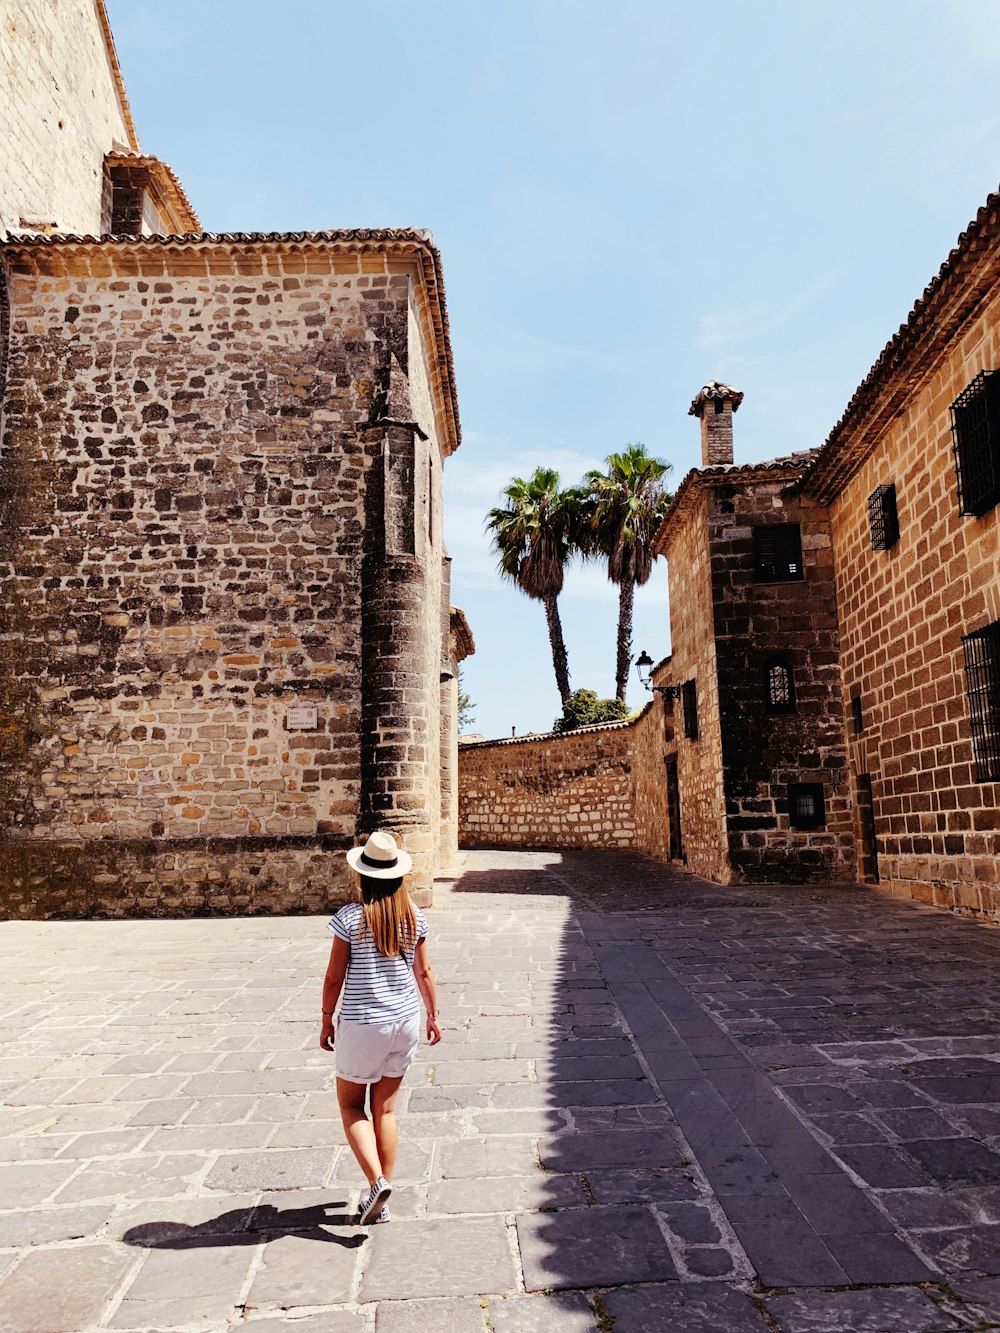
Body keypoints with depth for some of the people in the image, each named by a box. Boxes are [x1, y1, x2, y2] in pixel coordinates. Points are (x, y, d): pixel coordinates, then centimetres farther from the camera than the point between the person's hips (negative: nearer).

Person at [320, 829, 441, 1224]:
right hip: (405, 1021, 4)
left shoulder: (351, 917, -16)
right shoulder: (413, 916, -4)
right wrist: (433, 1015, 17)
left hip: (362, 1026, -4)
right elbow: (424, 973, 4)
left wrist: (326, 1020, 5)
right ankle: (380, 1203, 24)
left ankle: (377, 1181, 1)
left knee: (350, 1104, 17)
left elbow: (334, 977, -10)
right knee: (385, 1109, 16)